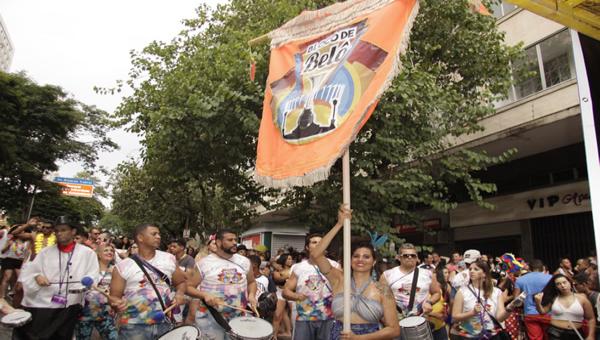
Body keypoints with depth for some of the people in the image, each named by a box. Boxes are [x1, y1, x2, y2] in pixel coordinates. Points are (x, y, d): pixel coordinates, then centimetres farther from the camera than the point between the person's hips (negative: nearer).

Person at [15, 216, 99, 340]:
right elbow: (27, 273, 9)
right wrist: (36, 277, -11)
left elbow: (93, 276, -1)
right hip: (41, 305, 1)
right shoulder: (46, 252, 8)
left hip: (68, 309, -1)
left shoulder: (87, 253, 1)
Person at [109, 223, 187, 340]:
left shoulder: (169, 259, 4)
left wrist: (179, 294, -3)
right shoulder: (123, 267, -4)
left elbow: (181, 282, 17)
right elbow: (114, 297, -1)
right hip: (134, 327, -3)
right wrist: (117, 303, -22)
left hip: (165, 324, 3)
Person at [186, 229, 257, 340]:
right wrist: (204, 295, -21)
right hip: (210, 319, -3)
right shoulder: (204, 263, -7)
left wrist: (251, 295, -4)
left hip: (238, 318, 3)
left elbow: (251, 282, 16)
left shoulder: (244, 262, 3)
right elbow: (189, 287, -4)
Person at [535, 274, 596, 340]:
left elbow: (591, 319, 4)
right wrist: (538, 302, -15)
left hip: (575, 334, 0)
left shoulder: (581, 299, 0)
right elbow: (542, 311, 3)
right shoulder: (553, 299, 2)